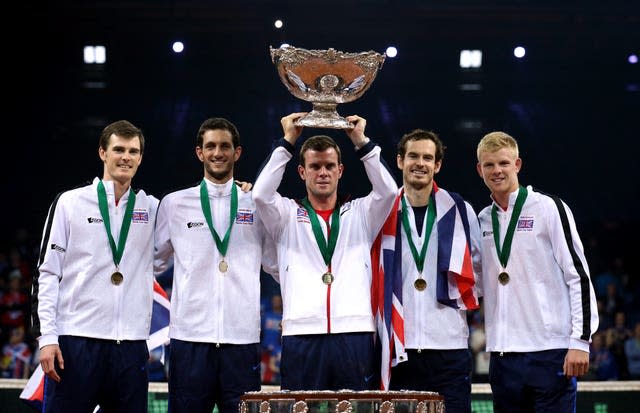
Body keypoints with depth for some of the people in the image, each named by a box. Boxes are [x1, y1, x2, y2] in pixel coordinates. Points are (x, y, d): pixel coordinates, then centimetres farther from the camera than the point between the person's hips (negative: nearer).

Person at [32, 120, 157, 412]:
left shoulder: (152, 208, 12)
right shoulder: (71, 203, 4)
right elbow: (47, 273, 2)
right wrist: (46, 337, -6)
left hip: (132, 344, 3)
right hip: (77, 341, -3)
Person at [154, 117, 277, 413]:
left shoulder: (257, 206, 8)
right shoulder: (174, 204, 7)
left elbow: (277, 264, 14)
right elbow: (153, 263, 15)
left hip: (242, 340, 1)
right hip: (189, 337, 0)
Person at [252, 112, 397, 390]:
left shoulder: (360, 214, 16)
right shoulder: (288, 215, 13)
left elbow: (387, 191, -2)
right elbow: (261, 194, -5)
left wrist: (361, 142, -2)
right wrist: (287, 141, -2)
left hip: (355, 335, 1)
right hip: (301, 336, -1)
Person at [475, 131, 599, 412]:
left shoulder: (549, 208, -1)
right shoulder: (483, 220, 15)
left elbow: (579, 275, -5)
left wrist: (580, 340, -11)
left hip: (550, 352, -5)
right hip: (503, 354, 5)